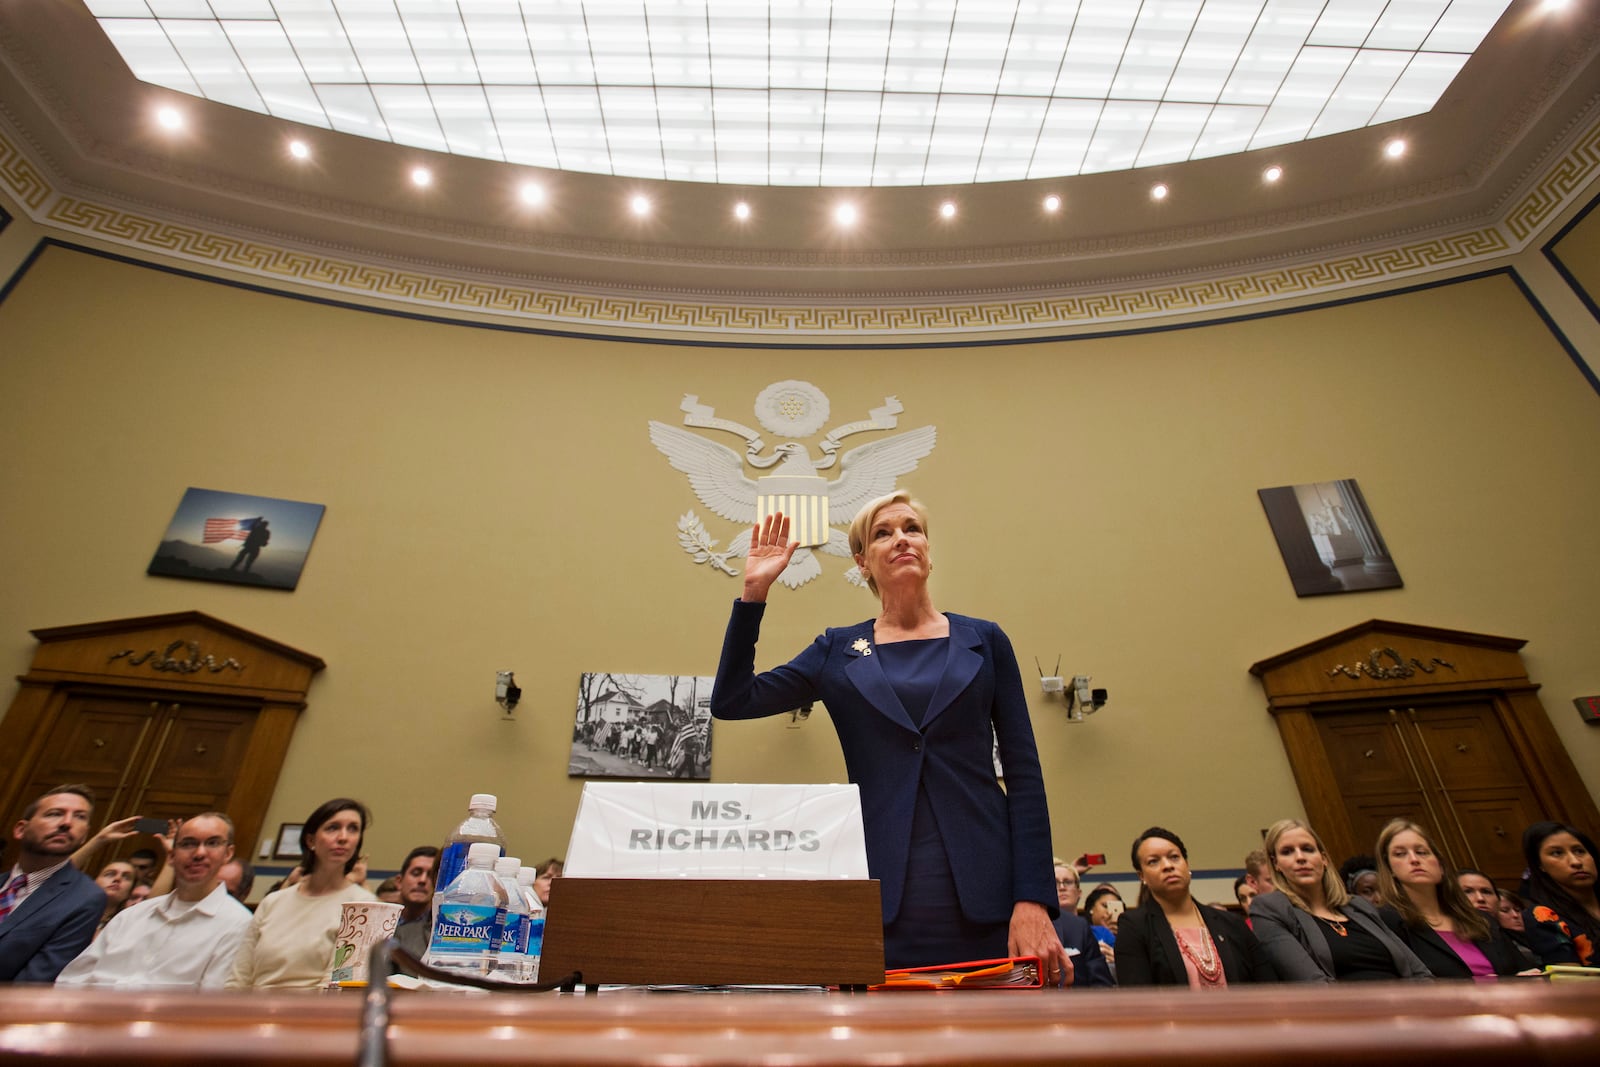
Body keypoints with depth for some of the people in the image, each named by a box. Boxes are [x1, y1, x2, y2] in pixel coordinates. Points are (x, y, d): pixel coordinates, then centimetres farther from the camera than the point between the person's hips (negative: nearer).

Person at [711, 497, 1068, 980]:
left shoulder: (983, 641, 4)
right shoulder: (839, 651, 5)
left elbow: (1023, 773, 2)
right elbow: (731, 700, 0)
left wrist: (1034, 901, -6)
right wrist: (754, 592, -5)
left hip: (983, 893, 0)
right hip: (882, 897, 0)